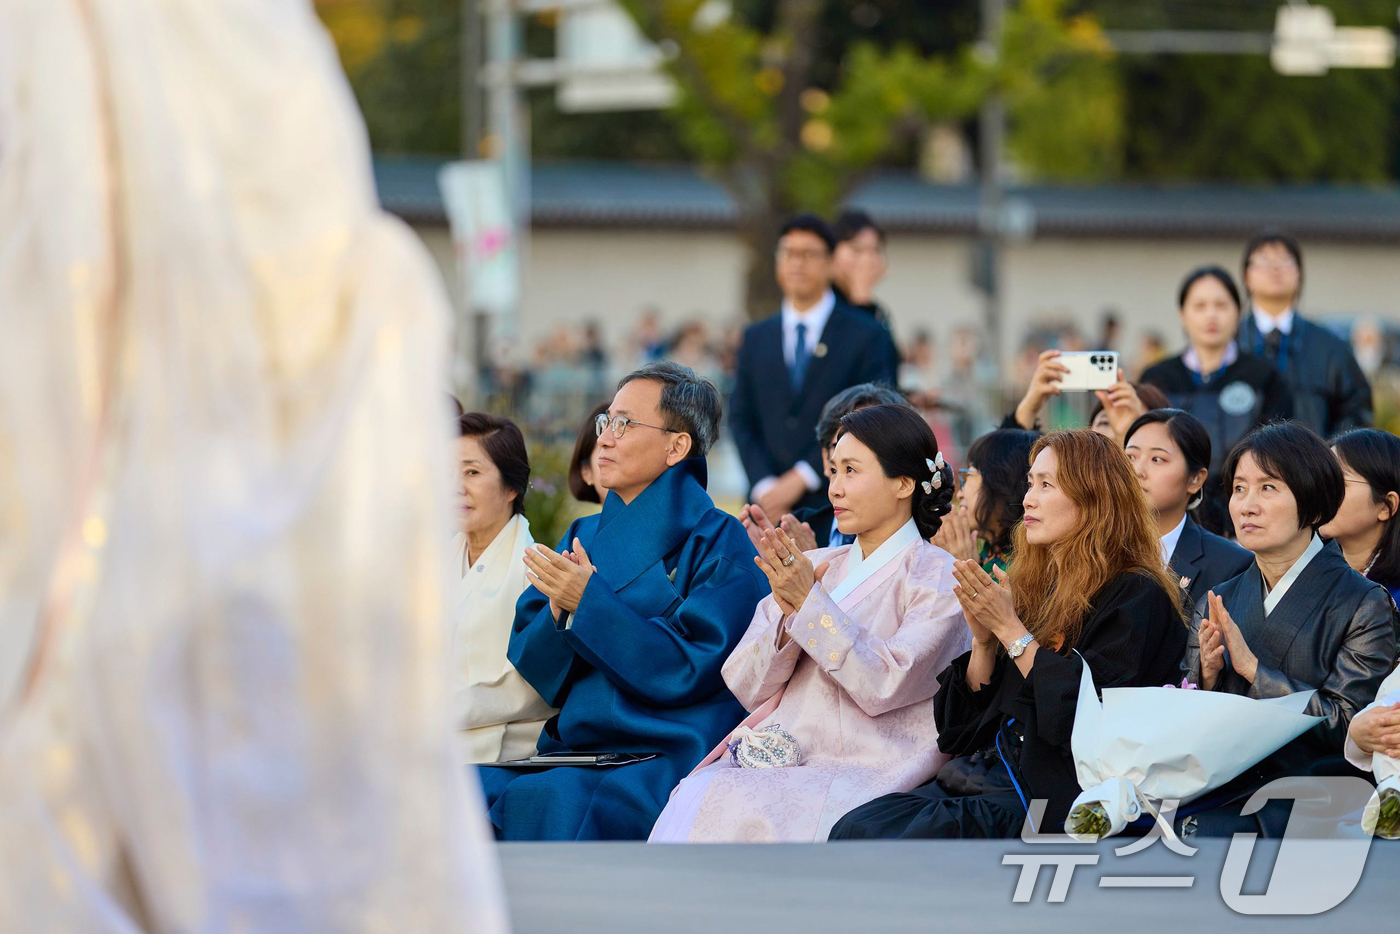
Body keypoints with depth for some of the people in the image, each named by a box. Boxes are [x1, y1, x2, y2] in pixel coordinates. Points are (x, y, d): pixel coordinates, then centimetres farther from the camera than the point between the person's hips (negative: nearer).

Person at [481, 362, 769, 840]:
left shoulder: (717, 541, -1)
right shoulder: (586, 536, 19)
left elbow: (692, 669, -13)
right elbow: (527, 664, 14)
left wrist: (588, 603, -15)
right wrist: (557, 614, -8)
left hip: (666, 760, -6)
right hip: (571, 751, 6)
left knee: (540, 801, -31)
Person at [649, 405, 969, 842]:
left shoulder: (935, 577, 2)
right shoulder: (816, 566, 19)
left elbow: (884, 686, -12)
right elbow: (746, 688, 11)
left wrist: (810, 603, -13)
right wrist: (787, 614, -7)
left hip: (866, 770, -5)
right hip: (778, 759, 5)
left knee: (742, 813, -31)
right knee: (694, 801, -27)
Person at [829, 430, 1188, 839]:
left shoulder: (1135, 597, -3)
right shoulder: (1033, 586, 20)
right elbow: (965, 718, 19)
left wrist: (1011, 629, -10)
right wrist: (983, 641, 1)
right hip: (983, 771, 8)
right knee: (854, 830, -18)